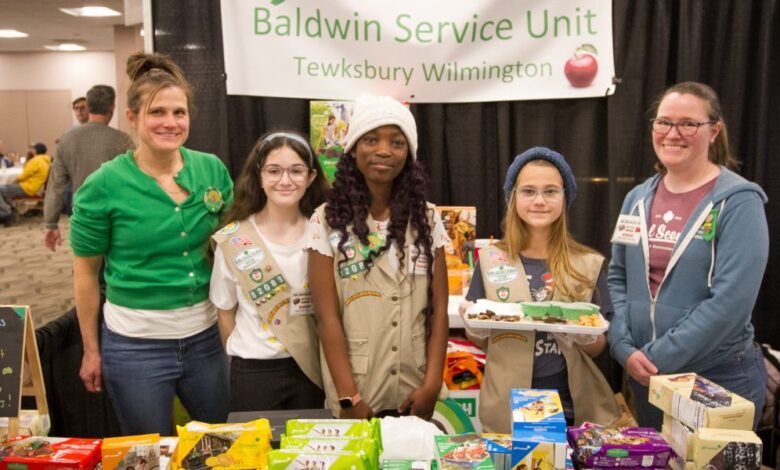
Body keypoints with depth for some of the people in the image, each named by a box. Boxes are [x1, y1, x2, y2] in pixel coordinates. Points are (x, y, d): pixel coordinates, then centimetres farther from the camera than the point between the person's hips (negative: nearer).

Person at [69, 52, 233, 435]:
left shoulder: (212, 170, -3)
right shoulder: (103, 186, -12)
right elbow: (86, 272, -3)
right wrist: (91, 349, 2)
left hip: (206, 335, 3)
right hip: (135, 344, -3)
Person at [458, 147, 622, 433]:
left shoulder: (588, 264, -1)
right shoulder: (491, 260, -3)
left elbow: (598, 348, 5)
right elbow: (480, 340, 5)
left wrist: (585, 336, -16)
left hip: (573, 407, 1)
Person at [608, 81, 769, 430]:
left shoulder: (739, 202, -12)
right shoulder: (638, 199, 5)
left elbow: (730, 300, -19)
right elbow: (617, 279, 7)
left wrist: (658, 358, -18)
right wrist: (625, 349, -8)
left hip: (722, 379, -5)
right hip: (644, 378, 5)